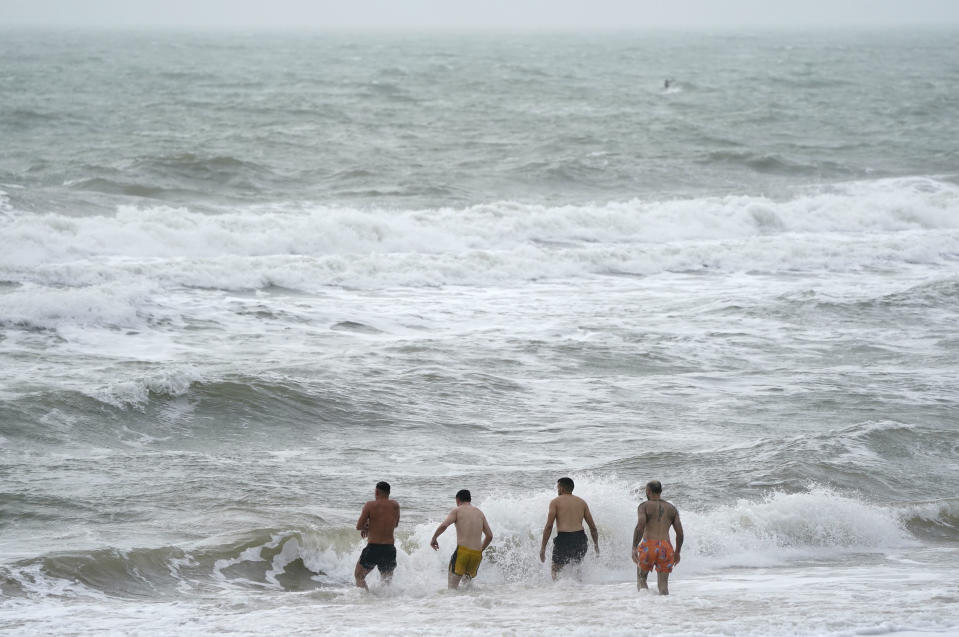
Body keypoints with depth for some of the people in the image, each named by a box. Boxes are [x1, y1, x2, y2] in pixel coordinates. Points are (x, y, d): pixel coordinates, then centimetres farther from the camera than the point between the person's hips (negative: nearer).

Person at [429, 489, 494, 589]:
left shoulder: (457, 511, 2)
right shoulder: (480, 513, 16)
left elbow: (443, 525, -13)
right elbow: (489, 536, 17)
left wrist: (434, 538, 4)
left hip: (462, 551, -5)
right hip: (477, 554, 5)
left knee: (452, 584, -5)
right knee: (467, 581, 25)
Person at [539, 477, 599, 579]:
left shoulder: (555, 502, 5)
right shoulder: (582, 502, 16)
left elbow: (549, 526, -4)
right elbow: (593, 527, 14)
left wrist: (543, 548, -2)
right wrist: (596, 545, 23)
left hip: (563, 539, -4)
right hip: (580, 538, 4)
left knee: (556, 569, 6)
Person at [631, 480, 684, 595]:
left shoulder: (644, 506, 5)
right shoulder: (672, 509, 15)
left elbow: (640, 526, -12)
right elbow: (680, 533, 10)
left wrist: (634, 548, -11)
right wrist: (677, 552, 22)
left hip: (648, 546, -2)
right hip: (666, 549, 2)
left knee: (641, 577, 17)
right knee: (663, 584, 6)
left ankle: (643, 589, -12)